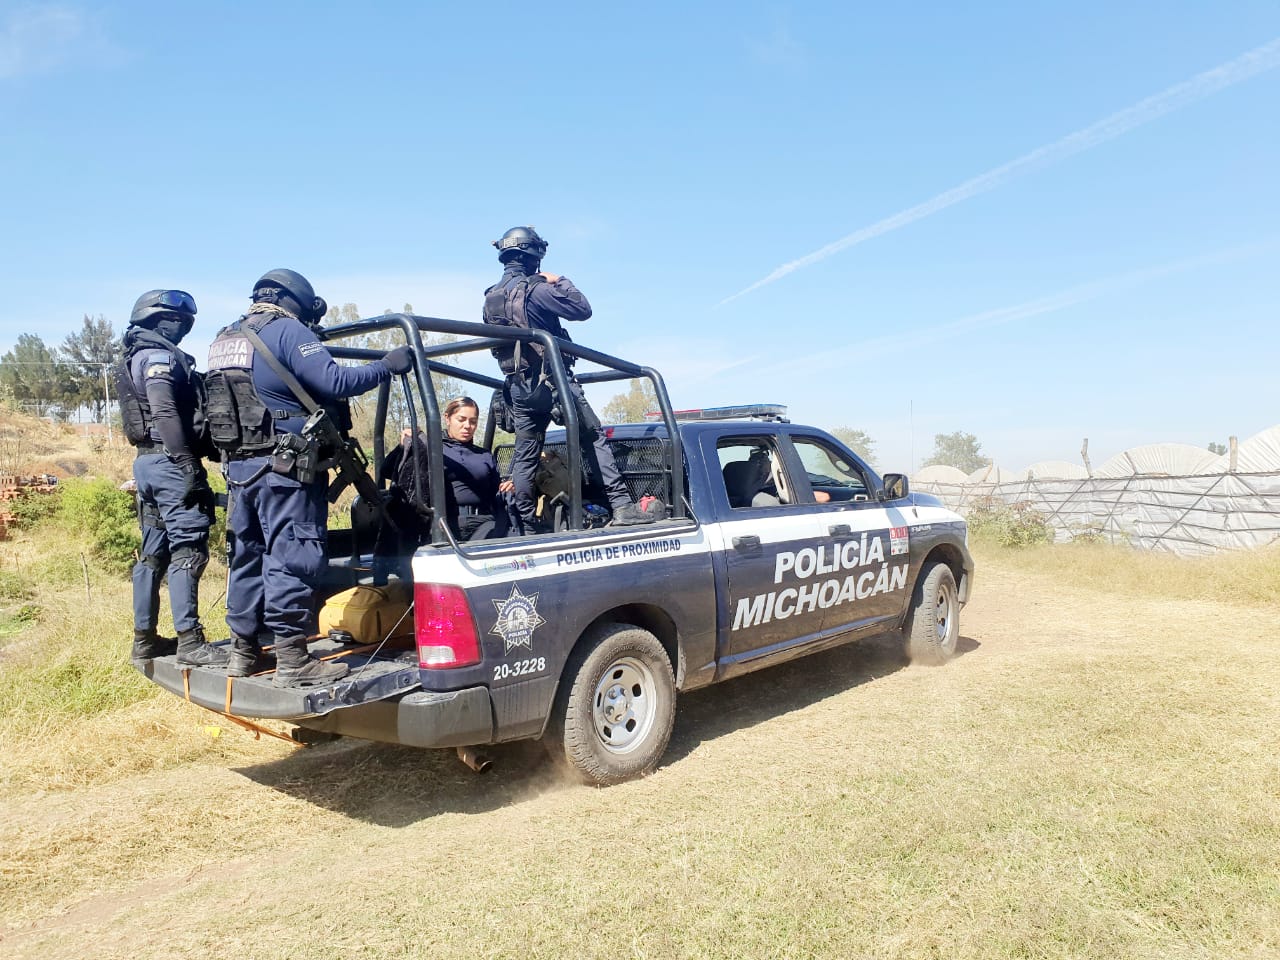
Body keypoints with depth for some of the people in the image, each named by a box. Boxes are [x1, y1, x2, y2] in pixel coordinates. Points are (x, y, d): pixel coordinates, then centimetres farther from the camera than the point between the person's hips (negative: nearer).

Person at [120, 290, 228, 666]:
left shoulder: (137, 359, 24)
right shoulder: (159, 356, -8)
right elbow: (165, 413, -21)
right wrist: (189, 465, -25)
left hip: (147, 461, 10)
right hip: (169, 462, -10)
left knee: (154, 552, 12)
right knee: (188, 549, -12)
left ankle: (145, 638, 18)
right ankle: (189, 641, -14)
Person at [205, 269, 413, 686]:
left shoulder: (224, 339, 18)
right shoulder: (287, 331, -7)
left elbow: (241, 398, 21)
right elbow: (334, 382, -17)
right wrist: (387, 366, -10)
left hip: (239, 464, 8)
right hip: (285, 467, -8)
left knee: (247, 555, 14)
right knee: (292, 557, -6)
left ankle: (244, 650, 21)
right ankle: (292, 660, -4)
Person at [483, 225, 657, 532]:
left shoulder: (490, 297, 11)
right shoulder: (534, 289, -13)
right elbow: (583, 309, -11)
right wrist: (561, 281, 4)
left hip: (518, 388, 7)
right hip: (553, 381, -6)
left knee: (525, 456, 9)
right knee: (594, 438, 0)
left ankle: (529, 525, 11)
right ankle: (621, 506, -6)